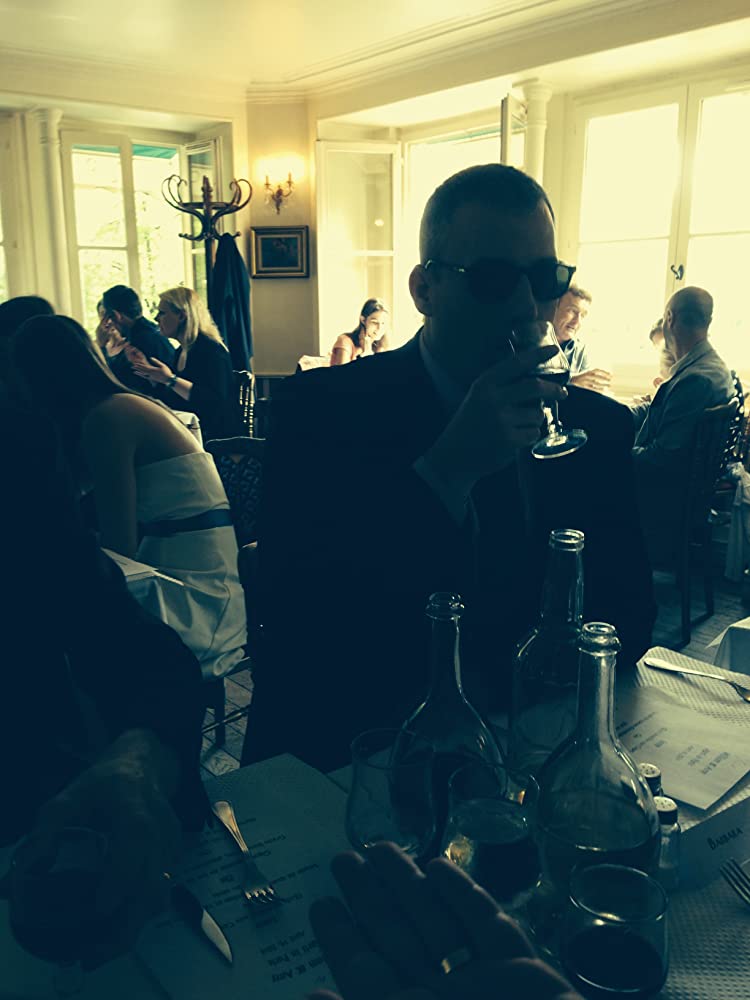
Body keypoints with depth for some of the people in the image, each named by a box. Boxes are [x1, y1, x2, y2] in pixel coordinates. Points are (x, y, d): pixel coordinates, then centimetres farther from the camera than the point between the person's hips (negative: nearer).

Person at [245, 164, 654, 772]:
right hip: (341, 762, -2)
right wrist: (450, 468, -24)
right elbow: (293, 620, -17)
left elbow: (631, 619, 4)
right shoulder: (322, 409, -7)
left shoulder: (599, 427, 5)